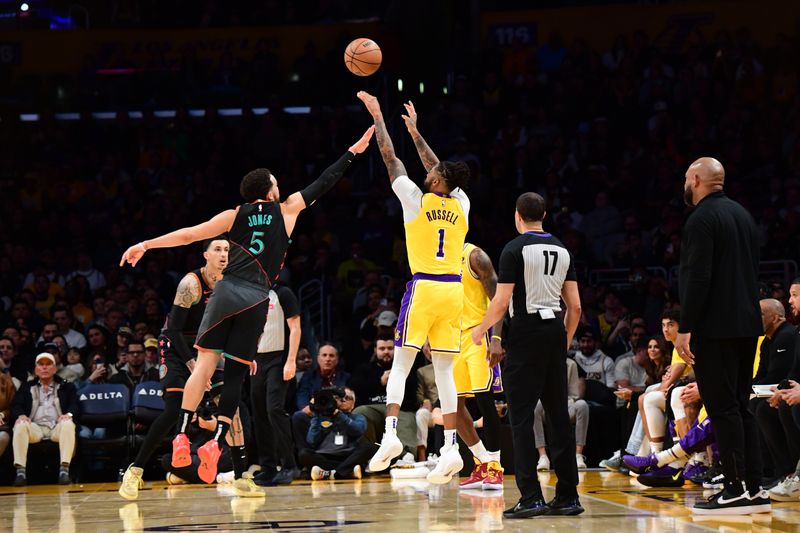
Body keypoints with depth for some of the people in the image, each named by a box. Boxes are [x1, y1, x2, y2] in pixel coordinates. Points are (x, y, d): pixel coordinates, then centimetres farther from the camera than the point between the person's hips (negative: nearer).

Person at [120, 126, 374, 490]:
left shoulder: (235, 215, 13)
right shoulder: (286, 211, 12)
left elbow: (188, 235, 9)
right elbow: (323, 184, 18)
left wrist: (146, 245, 14)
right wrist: (353, 151, 27)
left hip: (227, 292, 1)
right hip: (257, 299, -1)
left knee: (205, 362, 3)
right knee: (236, 374, 3)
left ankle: (181, 436, -9)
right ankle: (215, 443, -8)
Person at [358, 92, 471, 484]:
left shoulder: (416, 200, -4)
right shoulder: (461, 204, 8)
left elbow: (390, 157, 5)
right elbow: (438, 169, 25)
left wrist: (377, 116, 15)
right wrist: (416, 132, 35)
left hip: (424, 288, -4)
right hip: (453, 290, 4)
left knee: (401, 364, 1)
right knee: (444, 370, 4)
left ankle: (390, 434, -15)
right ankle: (450, 448, -3)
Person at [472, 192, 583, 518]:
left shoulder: (515, 249, -7)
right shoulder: (562, 250, 11)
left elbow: (501, 302, -11)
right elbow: (575, 305, 10)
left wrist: (480, 330, 5)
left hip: (526, 335, -6)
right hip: (555, 332, 6)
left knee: (522, 418, -3)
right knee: (559, 415, 10)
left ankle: (531, 498, -10)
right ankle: (568, 497, 12)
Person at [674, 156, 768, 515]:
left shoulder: (702, 219, -11)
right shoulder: (742, 214, 16)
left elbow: (698, 278, -18)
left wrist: (685, 329, -17)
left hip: (715, 327, -9)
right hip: (746, 325, 9)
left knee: (723, 409, -6)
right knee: (739, 407, 12)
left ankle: (736, 491, -7)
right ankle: (755, 490, 11)